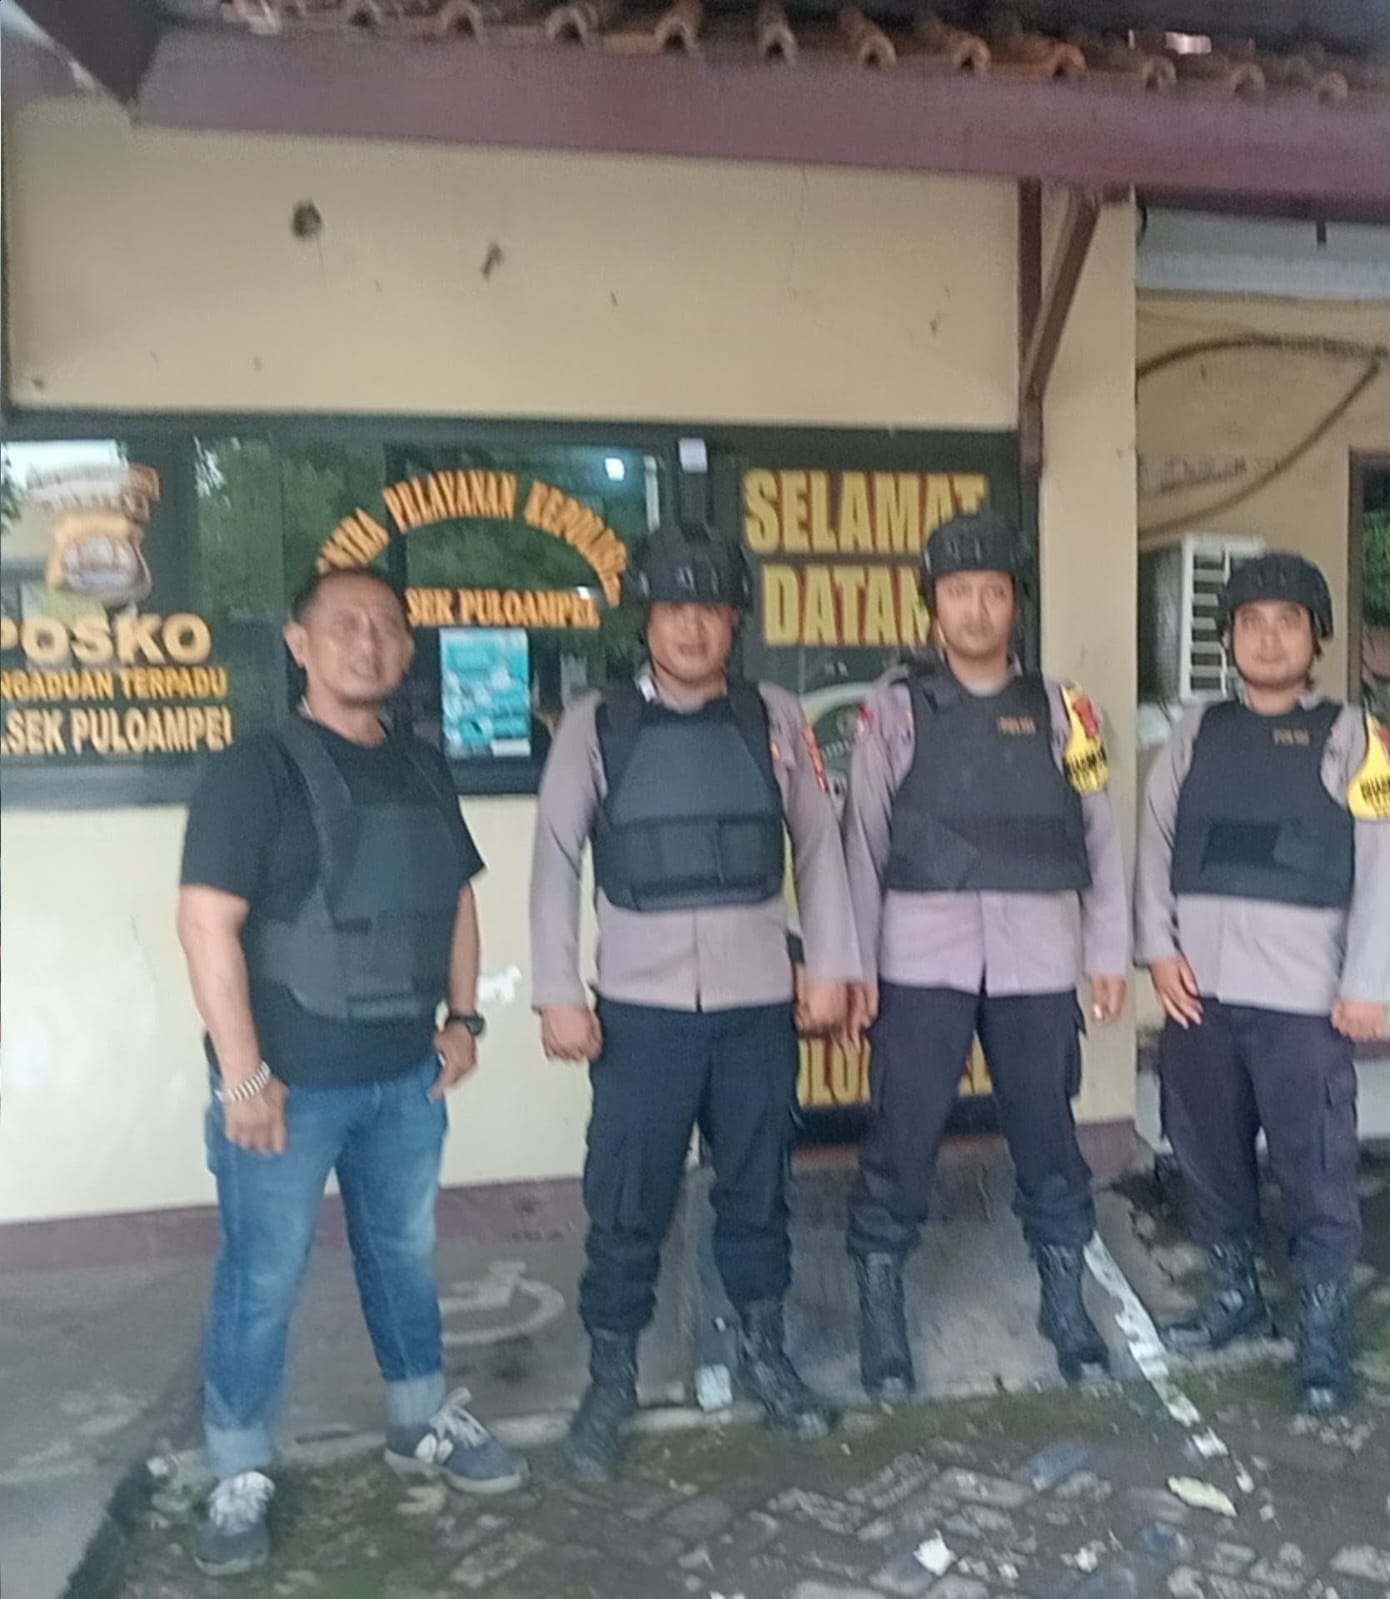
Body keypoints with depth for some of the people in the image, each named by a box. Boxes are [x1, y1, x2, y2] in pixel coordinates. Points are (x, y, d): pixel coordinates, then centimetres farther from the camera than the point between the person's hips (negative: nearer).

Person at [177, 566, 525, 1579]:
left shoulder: (423, 771, 8)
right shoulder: (257, 770, -12)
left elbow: (457, 897, 17)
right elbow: (207, 922, -16)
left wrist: (462, 1017, 9)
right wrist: (243, 1076, -18)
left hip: (406, 1075, 6)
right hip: (291, 1083, -5)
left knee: (406, 1254, 20)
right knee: (262, 1281, 7)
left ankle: (425, 1423, 39)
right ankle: (241, 1479, 25)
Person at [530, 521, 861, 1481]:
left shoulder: (776, 718, 3)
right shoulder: (597, 724, -2)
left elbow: (818, 844, 7)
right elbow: (557, 859, -1)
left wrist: (831, 968, 3)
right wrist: (559, 993, -6)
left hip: (759, 1002, 2)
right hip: (642, 1006, -2)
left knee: (758, 1187, 15)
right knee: (627, 1203, 5)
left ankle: (765, 1354, 34)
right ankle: (611, 1379, 23)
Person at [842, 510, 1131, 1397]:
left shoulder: (1060, 708, 8)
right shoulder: (894, 706, 2)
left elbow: (1101, 837, 9)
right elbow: (863, 842, 1)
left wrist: (1109, 955, 5)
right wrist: (854, 965, -3)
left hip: (1038, 961, 2)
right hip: (922, 958, -2)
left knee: (1048, 1134, 13)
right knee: (902, 1140, 3)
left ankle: (1065, 1299, 32)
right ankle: (882, 1316, 19)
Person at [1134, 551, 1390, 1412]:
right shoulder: (1197, 731, 12)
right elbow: (1157, 840, 9)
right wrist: (1159, 947, -2)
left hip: (1302, 993, -3)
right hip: (1197, 987, 4)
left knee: (1318, 1169, 2)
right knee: (1210, 1154, 15)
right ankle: (1235, 1290, 33)